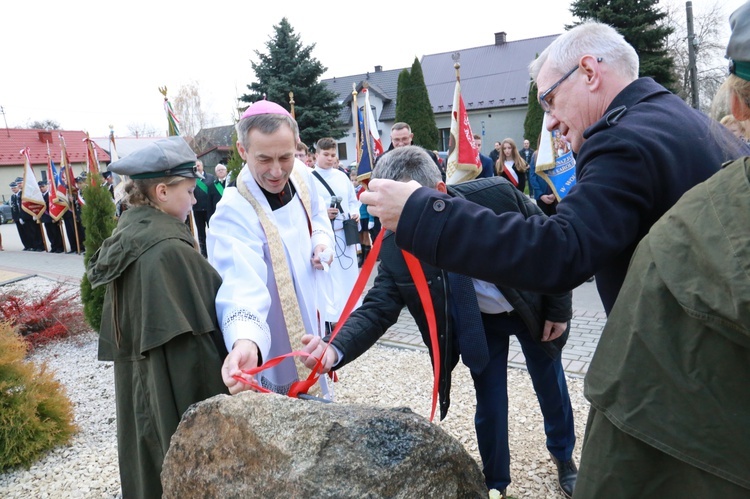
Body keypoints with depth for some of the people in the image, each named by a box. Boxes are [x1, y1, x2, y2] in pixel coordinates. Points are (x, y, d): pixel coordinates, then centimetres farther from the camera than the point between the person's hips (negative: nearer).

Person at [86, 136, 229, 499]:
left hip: (136, 388, 9)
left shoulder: (126, 238, 3)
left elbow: (126, 328, 11)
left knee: (152, 463, 23)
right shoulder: (168, 250, -24)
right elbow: (189, 341, -25)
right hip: (177, 394, -9)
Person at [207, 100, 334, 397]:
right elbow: (243, 287, -46)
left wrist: (322, 239, -7)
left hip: (310, 320, 7)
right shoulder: (233, 215, -31)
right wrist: (245, 342, -64)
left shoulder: (302, 176, -9)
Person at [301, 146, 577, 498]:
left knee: (551, 389, 20)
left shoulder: (497, 195, -32)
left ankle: (564, 458, 51)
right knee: (489, 404, 8)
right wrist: (336, 349, -47)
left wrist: (559, 308, -9)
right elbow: (378, 308, -28)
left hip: (535, 309, 0)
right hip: (477, 324, 0)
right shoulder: (396, 245, -27)